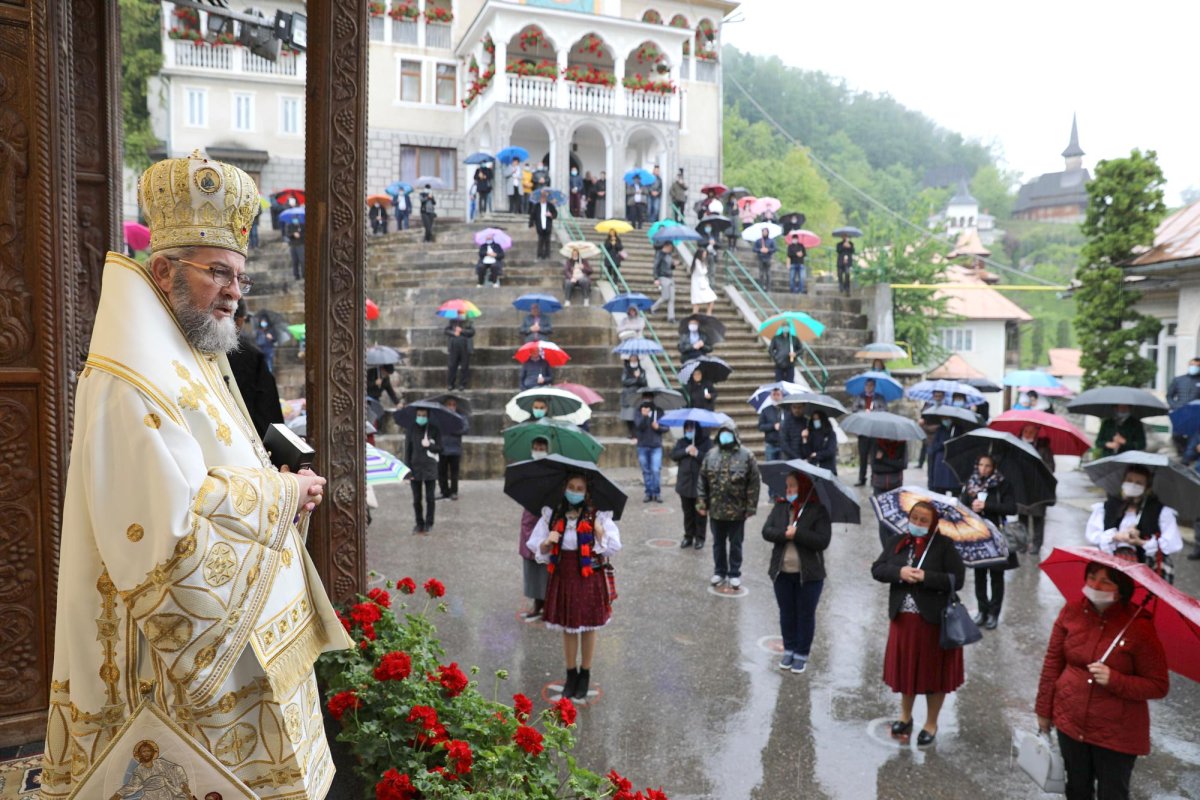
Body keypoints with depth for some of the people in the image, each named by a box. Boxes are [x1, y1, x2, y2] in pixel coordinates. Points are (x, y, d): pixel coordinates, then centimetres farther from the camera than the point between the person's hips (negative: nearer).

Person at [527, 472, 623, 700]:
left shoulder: (597, 516, -6)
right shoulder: (552, 515, 0)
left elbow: (613, 547, -9)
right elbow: (537, 547, 3)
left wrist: (598, 529, -20)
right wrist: (548, 542, -17)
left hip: (589, 578, -2)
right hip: (562, 577, 2)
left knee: (588, 627, 10)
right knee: (567, 627, 12)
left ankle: (585, 676, 27)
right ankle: (571, 675, 29)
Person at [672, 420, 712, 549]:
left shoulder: (707, 442, -6)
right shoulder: (682, 441, 6)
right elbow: (673, 455, -5)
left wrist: (697, 453, -23)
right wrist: (685, 451, -18)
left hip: (701, 484, -4)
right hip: (685, 482, 4)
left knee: (700, 512, 5)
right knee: (687, 512, 13)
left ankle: (700, 538, 14)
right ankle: (688, 536, 22)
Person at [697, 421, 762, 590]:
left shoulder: (746, 456, -7)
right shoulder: (711, 455, 2)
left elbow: (754, 483, -7)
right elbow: (703, 480, 5)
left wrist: (751, 507, -10)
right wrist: (701, 503, 0)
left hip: (737, 510, -3)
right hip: (716, 508, 3)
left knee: (735, 544, 10)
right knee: (718, 543, 15)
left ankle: (735, 574, 22)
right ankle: (719, 571, 30)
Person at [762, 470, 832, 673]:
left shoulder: (818, 511, -11)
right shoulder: (780, 506, 2)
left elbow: (823, 541, -19)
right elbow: (766, 531, -5)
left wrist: (797, 533, -25)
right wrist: (784, 534, -23)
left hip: (809, 574, -4)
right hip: (782, 572, 4)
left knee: (806, 615, 8)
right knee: (786, 613, 15)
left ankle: (802, 654, 22)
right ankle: (789, 650, 30)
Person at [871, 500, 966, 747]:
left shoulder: (944, 545, -8)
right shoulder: (896, 542, 4)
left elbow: (957, 579, -13)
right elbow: (877, 570, 1)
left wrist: (925, 577, -21)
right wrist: (899, 572, -17)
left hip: (933, 619, -4)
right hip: (902, 617, 4)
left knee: (933, 670, 8)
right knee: (905, 667, 16)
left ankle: (931, 724, 26)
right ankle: (905, 716, 36)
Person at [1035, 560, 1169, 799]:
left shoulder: (1139, 626, -18)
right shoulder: (1072, 611, -8)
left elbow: (1158, 686, -12)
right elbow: (1053, 662, 2)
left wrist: (1114, 680, -28)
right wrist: (1044, 710, 6)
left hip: (1117, 733, -3)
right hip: (1070, 721, 3)